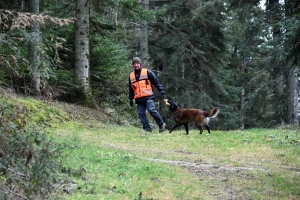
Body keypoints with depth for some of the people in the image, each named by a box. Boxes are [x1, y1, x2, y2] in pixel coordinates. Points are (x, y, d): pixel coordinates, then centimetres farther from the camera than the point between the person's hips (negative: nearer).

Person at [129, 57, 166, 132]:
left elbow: (156, 81, 2)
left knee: (151, 110, -20)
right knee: (141, 114, -3)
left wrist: (161, 91, -6)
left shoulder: (147, 72, 4)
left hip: (148, 97, -5)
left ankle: (161, 124, -5)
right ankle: (147, 129, 2)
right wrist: (131, 99, 21)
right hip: (139, 99, 5)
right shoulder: (131, 76, 17)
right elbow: (131, 89, 25)